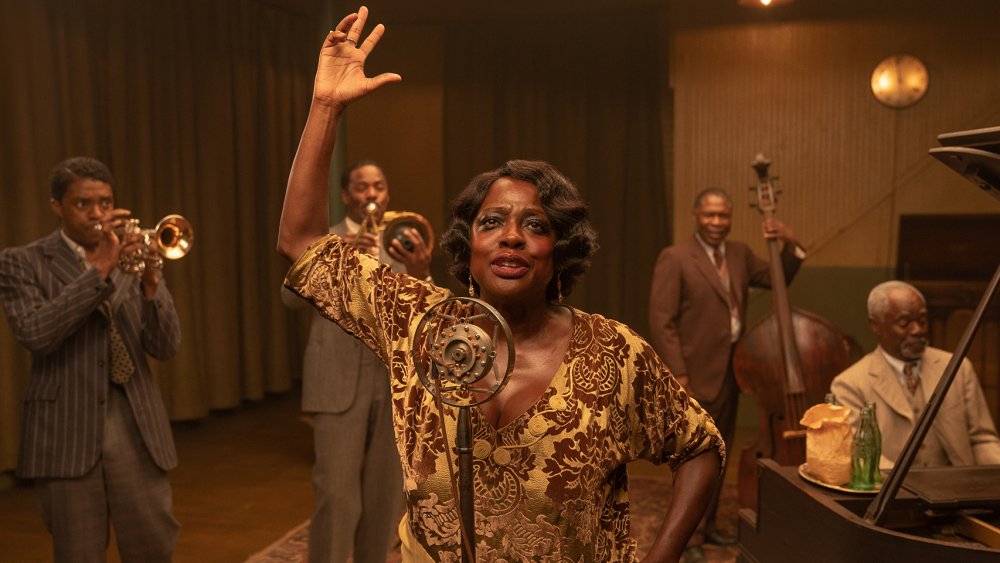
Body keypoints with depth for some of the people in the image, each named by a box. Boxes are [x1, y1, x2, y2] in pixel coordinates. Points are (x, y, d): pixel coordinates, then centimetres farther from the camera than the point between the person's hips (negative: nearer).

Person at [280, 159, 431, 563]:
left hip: (395, 382, 3)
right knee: (336, 493, -6)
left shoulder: (401, 248, 12)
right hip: (339, 382, -3)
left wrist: (422, 275, -21)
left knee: (384, 492, 9)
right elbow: (291, 297, -11)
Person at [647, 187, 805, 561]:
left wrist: (790, 245, -1)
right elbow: (661, 322, -16)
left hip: (731, 374, 7)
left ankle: (708, 525, 31)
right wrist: (677, 375, -19)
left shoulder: (739, 253, 9)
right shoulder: (675, 258, -12)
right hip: (697, 376, -7)